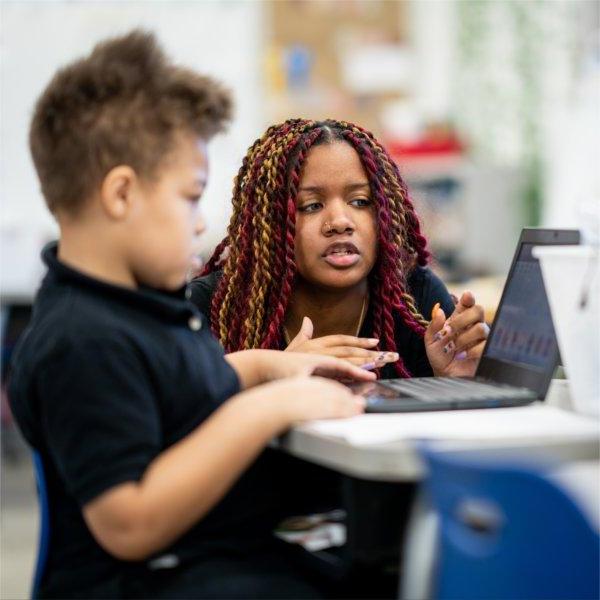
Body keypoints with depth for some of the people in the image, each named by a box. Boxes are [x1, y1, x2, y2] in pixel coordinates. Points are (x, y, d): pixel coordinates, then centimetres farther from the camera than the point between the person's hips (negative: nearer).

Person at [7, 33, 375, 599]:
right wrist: (264, 409, -27)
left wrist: (265, 365, 16)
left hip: (238, 550, 11)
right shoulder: (84, 343, -23)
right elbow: (129, 524, -27)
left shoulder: (134, 297, 10)